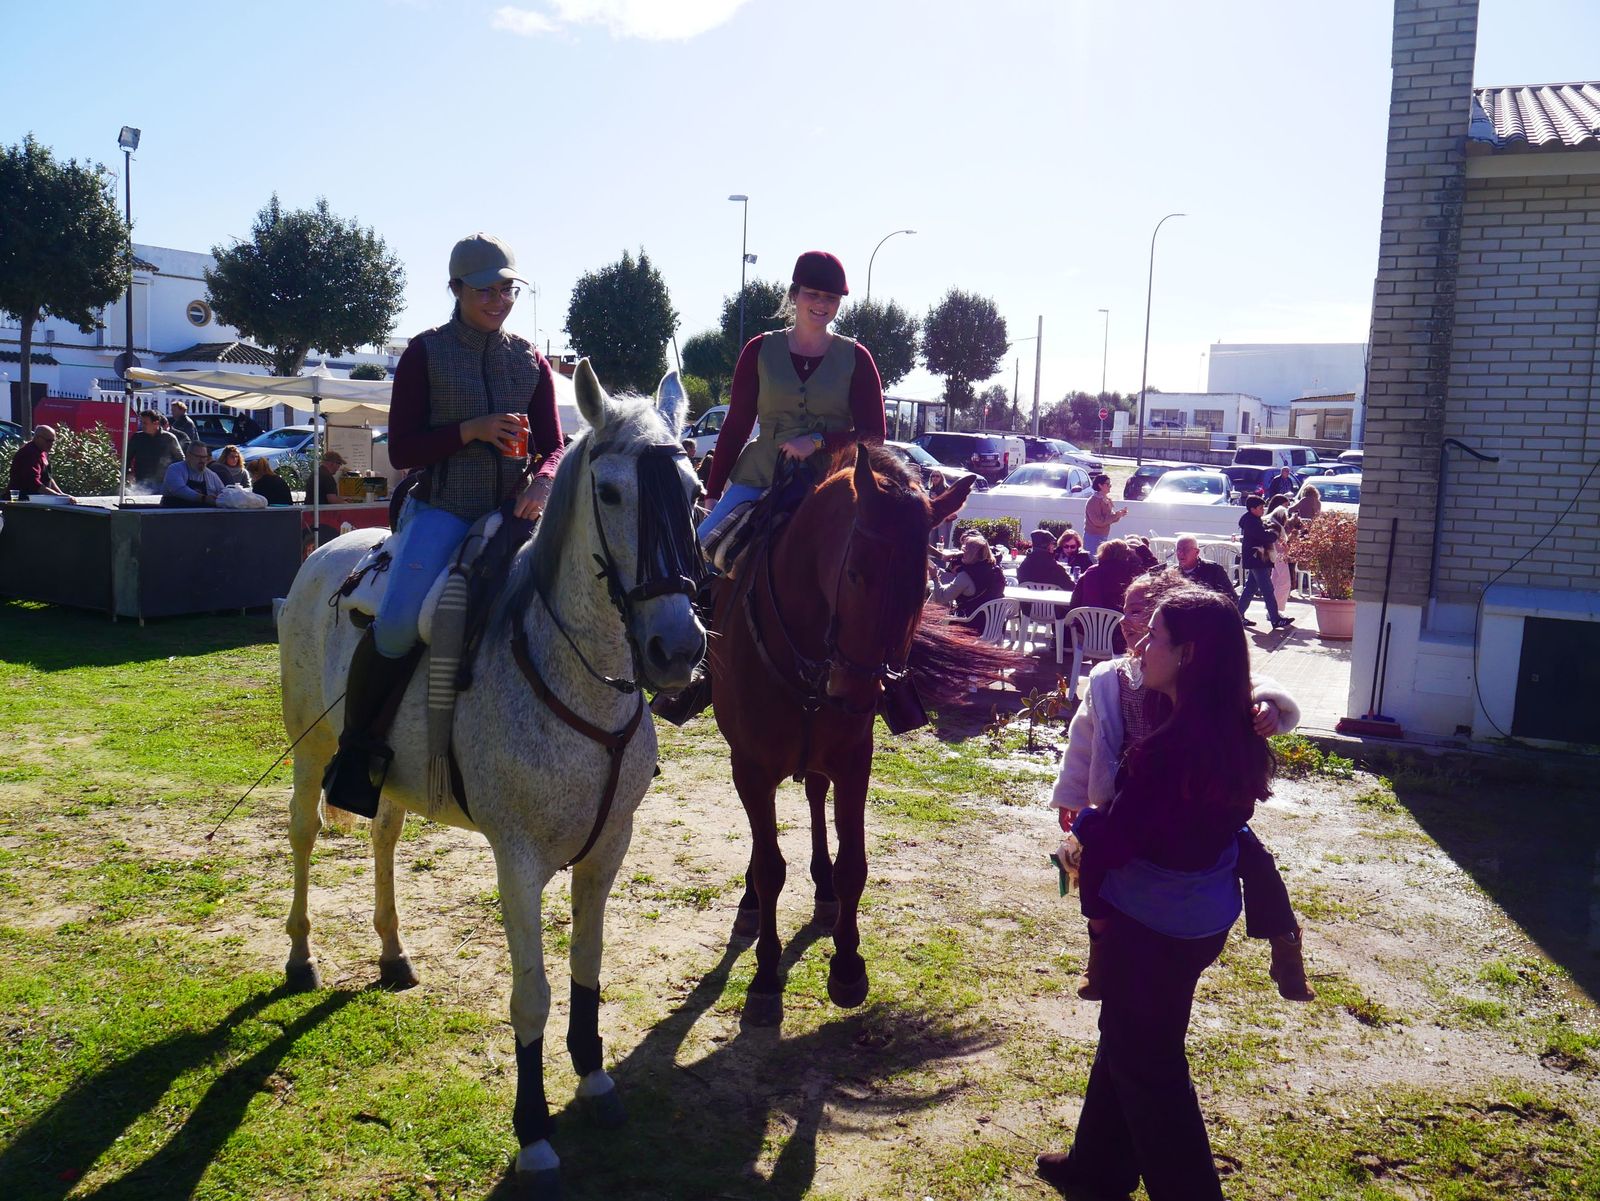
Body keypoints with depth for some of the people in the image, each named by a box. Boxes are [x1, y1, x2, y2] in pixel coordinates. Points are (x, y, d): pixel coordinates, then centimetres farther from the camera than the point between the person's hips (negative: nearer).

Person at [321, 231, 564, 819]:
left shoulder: (530, 359, 12)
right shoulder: (425, 352, 3)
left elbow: (554, 447, 8)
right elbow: (402, 450, -2)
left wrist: (541, 483, -15)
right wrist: (470, 430, -16)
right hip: (441, 510, -3)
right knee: (397, 623, -27)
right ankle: (355, 745, -4)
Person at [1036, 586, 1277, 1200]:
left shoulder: (1167, 748, -31)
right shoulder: (1234, 735, -3)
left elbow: (1112, 840, -26)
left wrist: (1083, 821, -4)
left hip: (1152, 928, -9)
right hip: (1201, 917, 9)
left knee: (1147, 1063, 10)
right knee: (1127, 1040, 25)